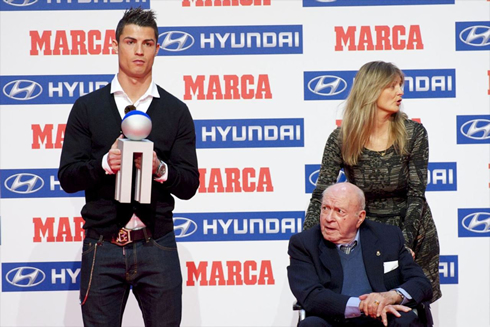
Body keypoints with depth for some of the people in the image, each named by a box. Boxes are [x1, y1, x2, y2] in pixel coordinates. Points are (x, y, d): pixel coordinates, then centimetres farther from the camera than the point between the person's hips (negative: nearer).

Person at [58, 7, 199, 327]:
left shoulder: (176, 111, 7)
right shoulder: (87, 108, 6)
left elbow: (189, 186, 4)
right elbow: (67, 178, 1)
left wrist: (160, 169, -17)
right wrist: (104, 163, -18)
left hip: (157, 248, 0)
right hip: (103, 247, 0)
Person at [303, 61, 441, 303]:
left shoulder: (413, 134, -9)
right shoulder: (341, 139, -9)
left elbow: (416, 195, -10)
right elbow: (321, 196, -9)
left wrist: (405, 243, -22)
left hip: (411, 233, 0)